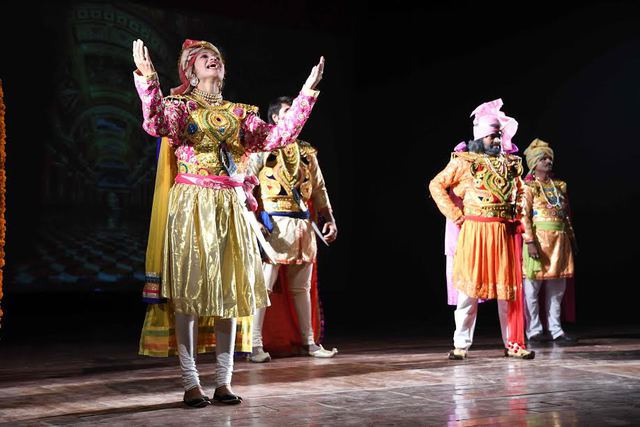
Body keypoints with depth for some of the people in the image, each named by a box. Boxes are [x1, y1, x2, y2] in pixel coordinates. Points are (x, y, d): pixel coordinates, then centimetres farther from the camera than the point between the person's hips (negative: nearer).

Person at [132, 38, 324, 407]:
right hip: (191, 205, -4)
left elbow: (277, 137, 4)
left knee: (228, 291, 4)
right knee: (188, 290, -5)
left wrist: (306, 95, 1)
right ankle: (191, 382, 1)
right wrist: (147, 78, -31)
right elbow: (157, 124, -18)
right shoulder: (180, 105, 4)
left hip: (231, 207, 4)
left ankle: (224, 380, 11)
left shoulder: (238, 113, 15)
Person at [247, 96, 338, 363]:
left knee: (302, 287, 12)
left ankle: (308, 341, 20)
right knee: (263, 285, -7)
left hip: (303, 225, 6)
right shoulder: (263, 148, 0)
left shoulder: (307, 152, 18)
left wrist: (329, 219, 12)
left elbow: (319, 189, 20)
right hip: (273, 224, -6)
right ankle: (256, 345, -4)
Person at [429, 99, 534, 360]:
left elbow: (519, 193, 29)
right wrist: (456, 215, -6)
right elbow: (437, 185, -1)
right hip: (474, 233, -4)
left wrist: (516, 217, 15)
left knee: (508, 288, 6)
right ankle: (461, 344, 5)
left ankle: (513, 344, 12)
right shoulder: (464, 162, -2)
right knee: (470, 289, -3)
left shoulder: (509, 163, 12)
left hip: (503, 233, 4)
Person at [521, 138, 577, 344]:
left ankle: (555, 330, 13)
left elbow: (566, 216, 19)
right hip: (539, 239, -6)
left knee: (556, 288, 8)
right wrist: (529, 241, -19)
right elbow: (524, 216, -11)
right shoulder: (529, 187, -2)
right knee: (533, 286, -5)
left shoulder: (559, 186, 17)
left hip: (560, 241, 6)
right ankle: (534, 330, 1)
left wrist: (572, 239, 15)